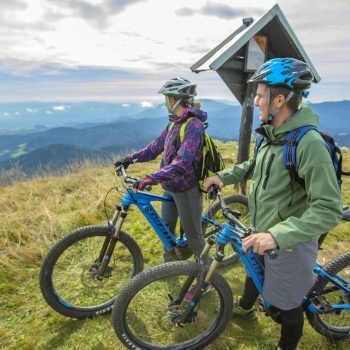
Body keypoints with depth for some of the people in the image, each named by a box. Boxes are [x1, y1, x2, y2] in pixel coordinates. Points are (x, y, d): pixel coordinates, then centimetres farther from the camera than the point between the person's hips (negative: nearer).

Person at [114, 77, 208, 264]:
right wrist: (130, 159, 6)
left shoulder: (193, 125, -23)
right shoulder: (174, 122, 6)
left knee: (193, 235, 7)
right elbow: (156, 147, 11)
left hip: (187, 190, -8)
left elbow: (181, 163, -34)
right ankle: (169, 263, 41)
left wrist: (151, 178, -42)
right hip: (170, 187, 8)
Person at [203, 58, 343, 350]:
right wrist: (224, 176, 4)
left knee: (285, 304, 14)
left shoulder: (309, 143, -30)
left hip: (289, 243, -8)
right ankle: (244, 308, 62)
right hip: (264, 233, 9)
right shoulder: (272, 134, -2)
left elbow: (329, 209, -32)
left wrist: (278, 235, -40)